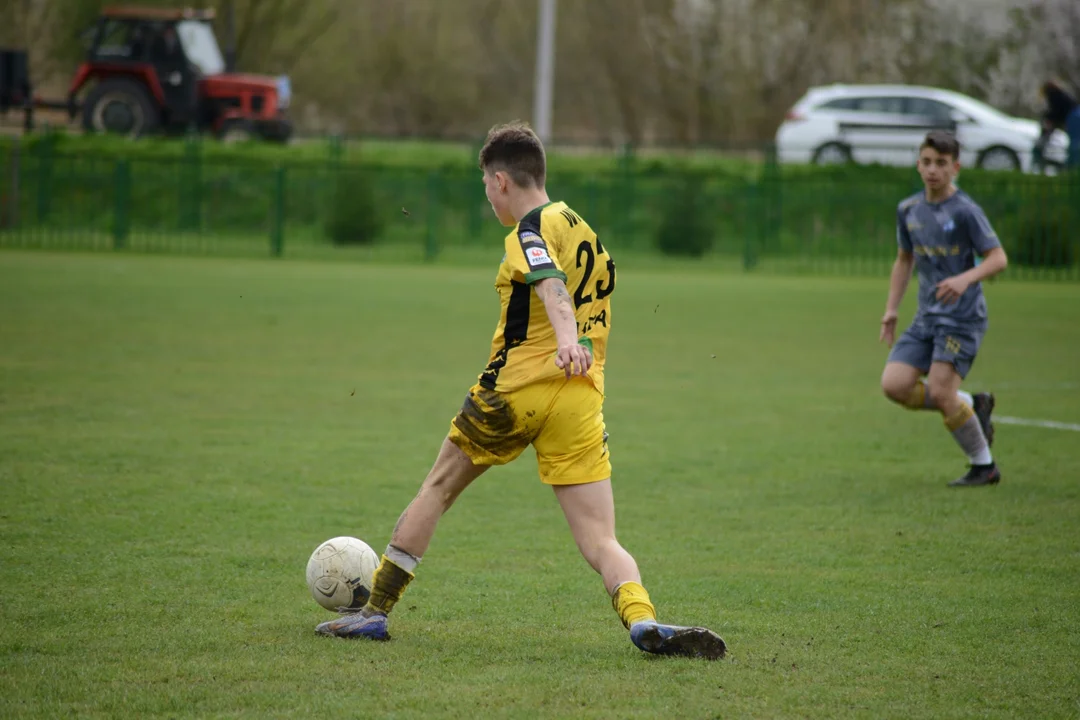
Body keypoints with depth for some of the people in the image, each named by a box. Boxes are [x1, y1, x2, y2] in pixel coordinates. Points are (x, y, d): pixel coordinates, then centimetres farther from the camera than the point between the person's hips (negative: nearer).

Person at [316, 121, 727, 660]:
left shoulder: (531, 227, -3)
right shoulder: (587, 234, 21)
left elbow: (550, 282, -24)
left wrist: (566, 339, -41)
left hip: (515, 388, -5)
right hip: (582, 401, 5)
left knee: (438, 488, 17)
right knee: (600, 542, -3)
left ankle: (376, 610, 22)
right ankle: (643, 622, -30)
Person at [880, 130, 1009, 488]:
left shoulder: (966, 211, -11)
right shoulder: (909, 210, 8)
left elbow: (998, 258, -12)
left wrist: (965, 279, -29)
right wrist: (891, 310, 15)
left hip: (962, 316, -6)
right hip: (926, 317, 6)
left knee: (939, 392, -16)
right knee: (894, 385, -9)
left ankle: (984, 466, 3)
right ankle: (972, 405, 11)